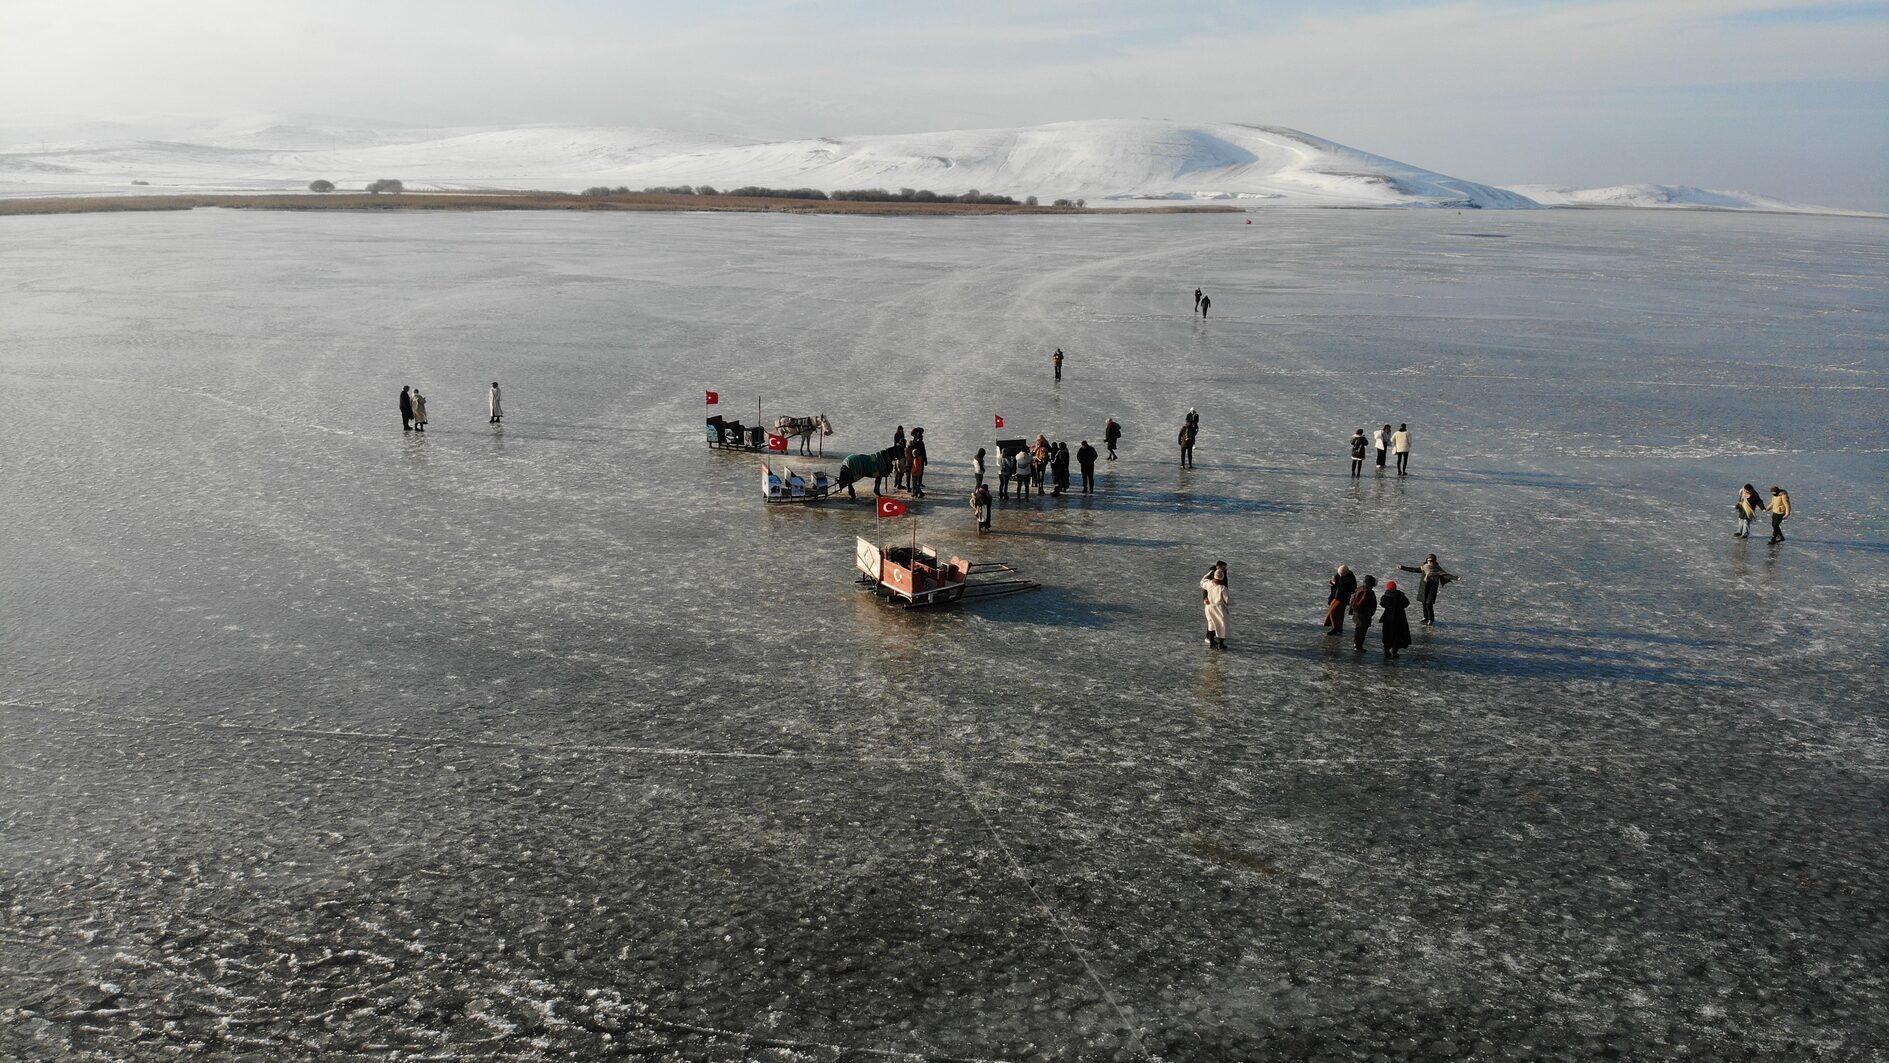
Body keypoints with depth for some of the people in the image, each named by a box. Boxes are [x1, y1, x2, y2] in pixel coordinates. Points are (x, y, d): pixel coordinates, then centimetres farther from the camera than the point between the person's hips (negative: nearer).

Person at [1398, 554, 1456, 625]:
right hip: (1424, 587, 5)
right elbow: (1413, 569, 13)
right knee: (1424, 603, 10)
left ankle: (1431, 619, 7)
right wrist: (1403, 567, 15)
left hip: (1432, 588, -5)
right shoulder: (1424, 567, 6)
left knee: (1429, 604, -9)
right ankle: (1426, 617, 26)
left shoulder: (1437, 569, -6)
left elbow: (1445, 574, -11)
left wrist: (1454, 578, -24)